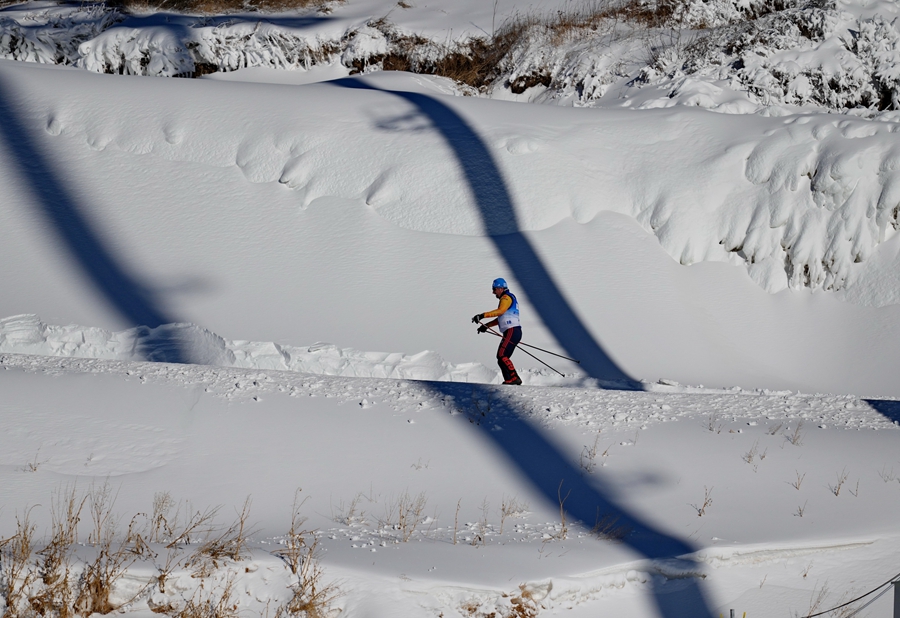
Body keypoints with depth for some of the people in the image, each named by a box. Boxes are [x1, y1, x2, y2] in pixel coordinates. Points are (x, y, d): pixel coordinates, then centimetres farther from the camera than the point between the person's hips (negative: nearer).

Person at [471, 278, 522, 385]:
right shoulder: (507, 298, 27)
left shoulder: (506, 297, -5)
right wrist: (486, 326, 30)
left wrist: (483, 315, -29)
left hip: (512, 331, -11)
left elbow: (500, 311, -24)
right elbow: (501, 317, 35)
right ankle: (509, 380, 1)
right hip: (512, 332, 11)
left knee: (502, 356, -19)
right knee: (501, 358, 7)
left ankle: (514, 378, -26)